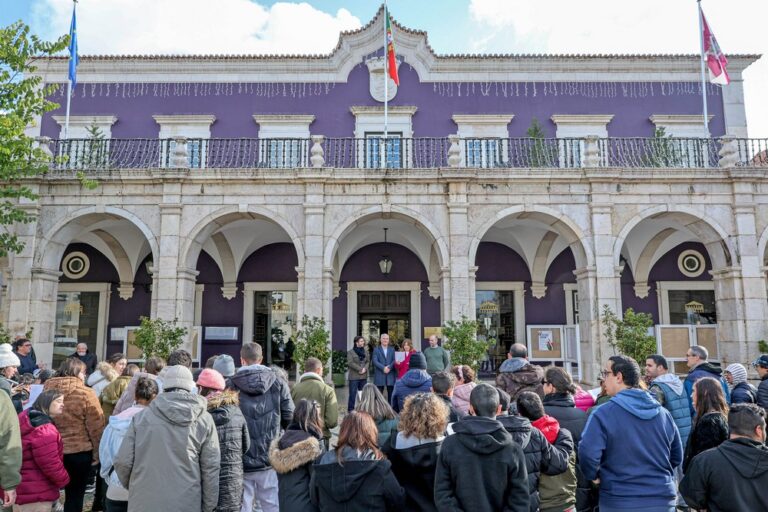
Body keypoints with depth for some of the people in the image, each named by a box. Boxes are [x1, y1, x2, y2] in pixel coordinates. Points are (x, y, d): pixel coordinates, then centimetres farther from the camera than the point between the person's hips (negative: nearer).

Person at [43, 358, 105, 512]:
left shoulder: (47, 390, 1)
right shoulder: (85, 393, -13)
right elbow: (95, 427, -13)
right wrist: (97, 451, -3)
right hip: (79, 451, -4)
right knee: (75, 495, 8)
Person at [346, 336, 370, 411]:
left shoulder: (366, 351, 13)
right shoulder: (351, 352, -2)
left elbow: (368, 361, 9)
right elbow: (350, 363, -12)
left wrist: (365, 368, -10)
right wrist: (360, 369, -14)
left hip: (364, 376, 5)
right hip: (354, 376, -5)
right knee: (353, 394, -4)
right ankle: (350, 409, 3)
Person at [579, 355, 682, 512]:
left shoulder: (603, 413, -14)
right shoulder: (663, 412, 4)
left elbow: (587, 454, -21)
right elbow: (677, 456, 13)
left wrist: (594, 476, -1)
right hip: (663, 499, 5)